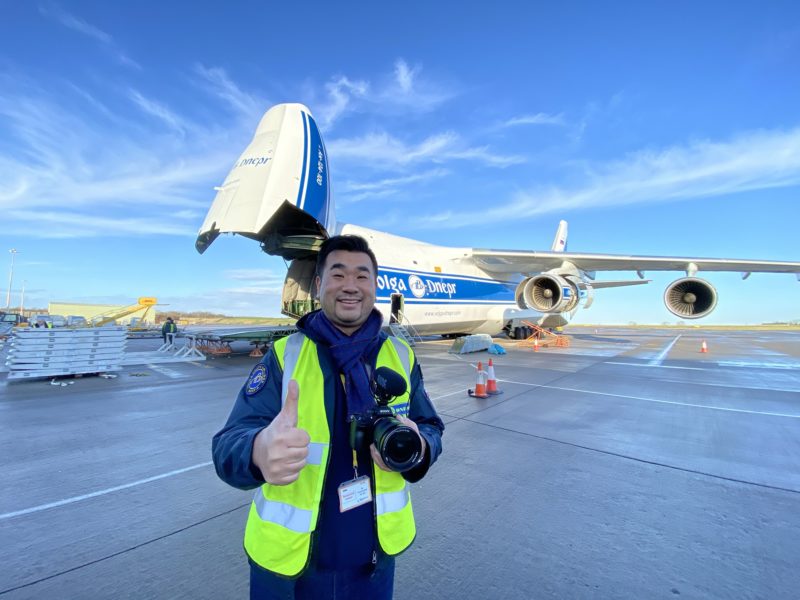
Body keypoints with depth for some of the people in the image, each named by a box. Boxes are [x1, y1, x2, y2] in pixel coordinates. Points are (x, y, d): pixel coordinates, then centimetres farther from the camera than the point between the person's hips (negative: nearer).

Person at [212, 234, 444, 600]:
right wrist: (259, 452, -43)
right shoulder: (284, 356, -12)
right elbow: (229, 445, -19)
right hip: (287, 558, -1)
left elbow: (431, 429, 0)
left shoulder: (401, 357, -5)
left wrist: (417, 448, -24)